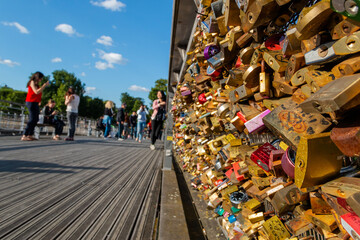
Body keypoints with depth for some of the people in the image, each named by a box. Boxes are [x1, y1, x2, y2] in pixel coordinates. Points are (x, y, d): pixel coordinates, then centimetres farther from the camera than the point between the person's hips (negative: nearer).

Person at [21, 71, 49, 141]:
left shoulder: (36, 84, 20)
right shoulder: (32, 82, -6)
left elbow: (39, 92, 20)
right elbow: (36, 92, -17)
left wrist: (44, 86, 17)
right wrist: (44, 85, -13)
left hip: (35, 103, 10)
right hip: (31, 102, -10)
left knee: (35, 119, 7)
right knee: (32, 119, -14)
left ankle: (30, 135, 8)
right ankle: (24, 136, -15)